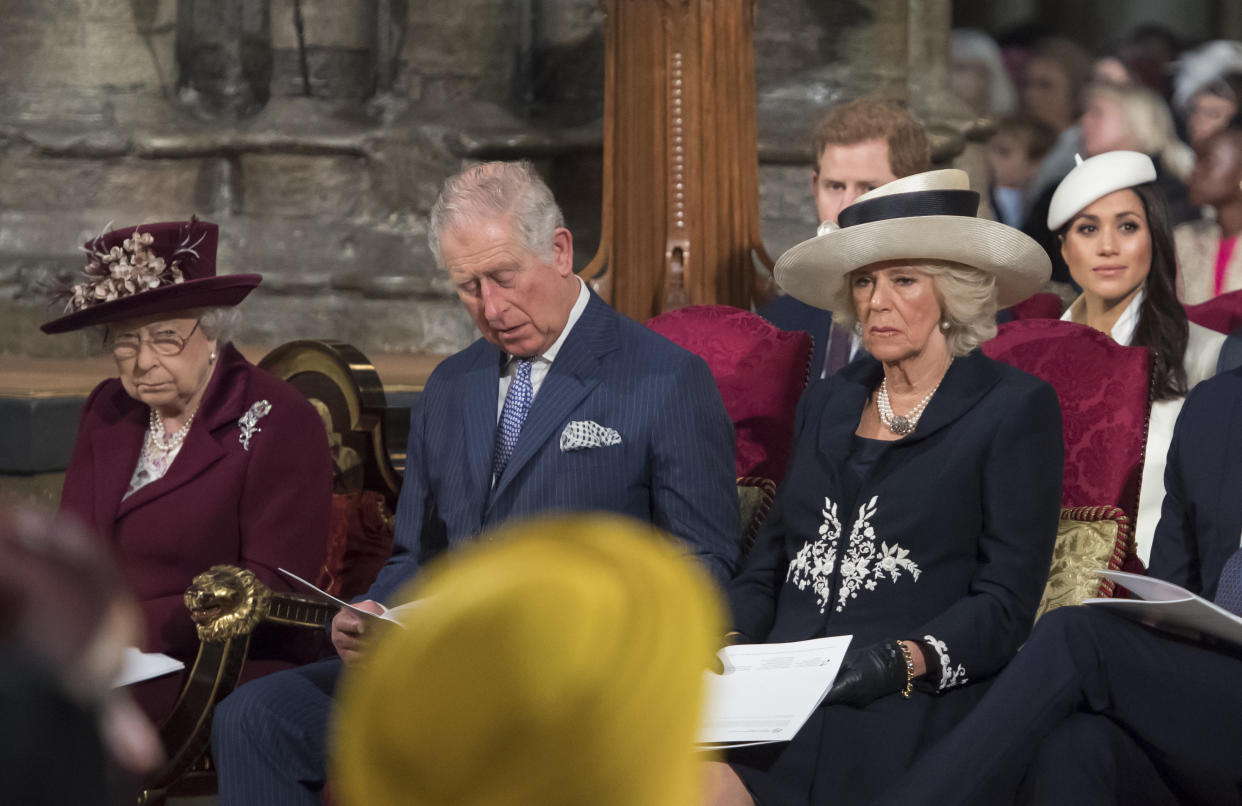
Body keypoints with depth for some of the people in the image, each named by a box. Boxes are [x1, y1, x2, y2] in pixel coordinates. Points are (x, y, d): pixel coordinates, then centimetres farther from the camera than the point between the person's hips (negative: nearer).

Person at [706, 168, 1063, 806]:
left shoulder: (1016, 410, 4)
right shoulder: (826, 405, 22)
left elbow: (1005, 604, -2)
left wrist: (908, 658, -18)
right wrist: (731, 636, 0)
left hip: (912, 707, -5)